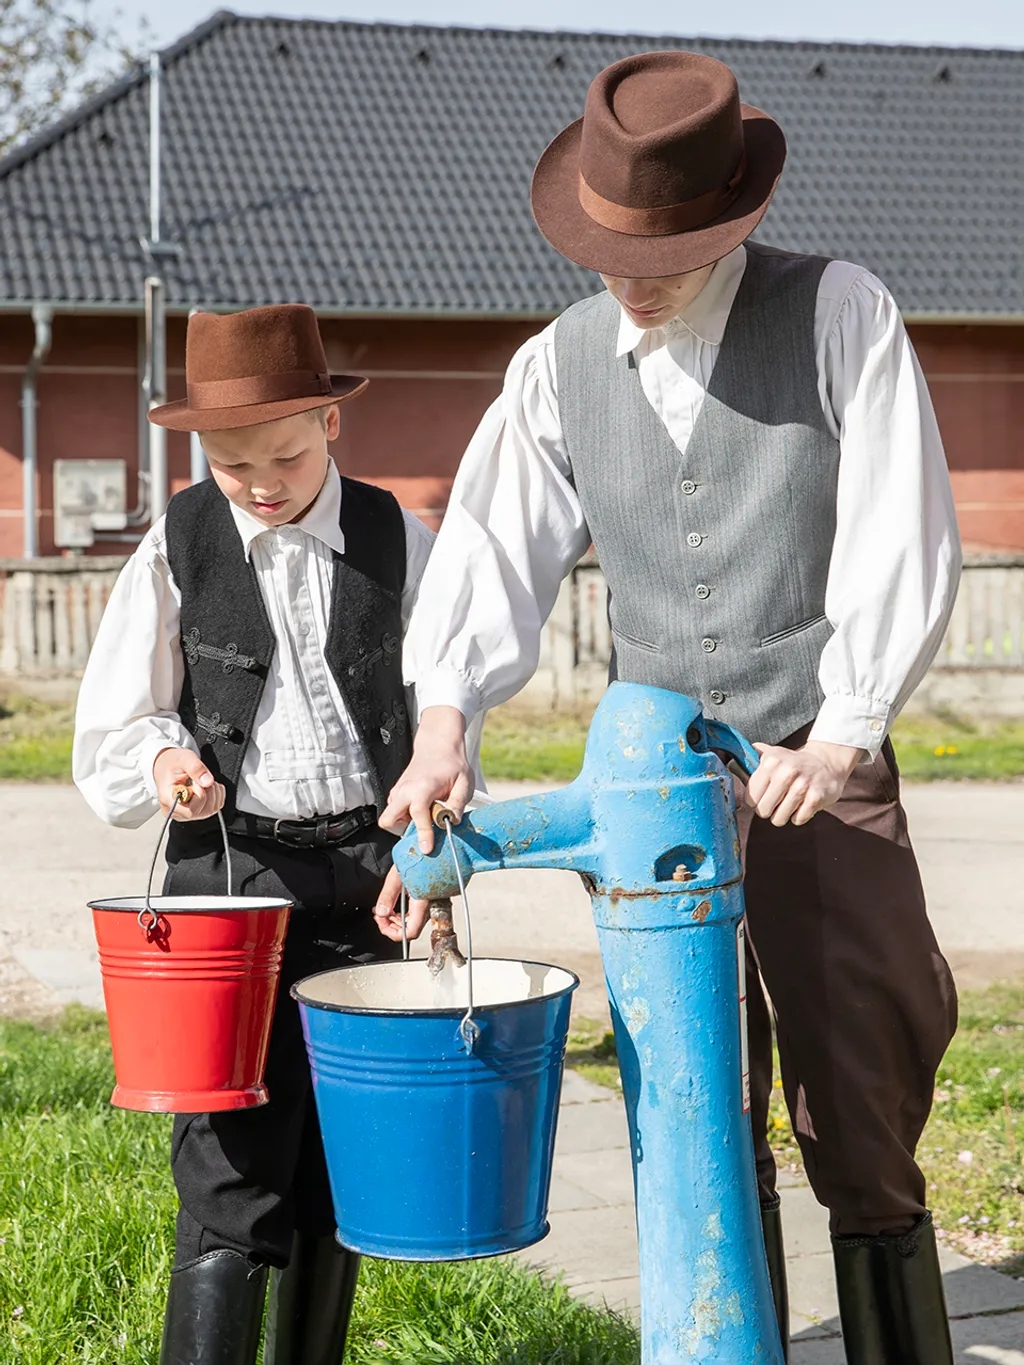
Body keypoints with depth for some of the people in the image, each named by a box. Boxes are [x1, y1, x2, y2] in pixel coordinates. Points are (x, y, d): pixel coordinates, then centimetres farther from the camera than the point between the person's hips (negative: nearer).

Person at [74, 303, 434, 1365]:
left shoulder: (395, 541, 2)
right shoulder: (178, 548, -1)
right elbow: (108, 736, 4)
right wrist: (163, 758, -17)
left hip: (366, 876, 2)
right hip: (230, 874, -2)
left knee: (341, 1162, 11)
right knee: (232, 1171, -11)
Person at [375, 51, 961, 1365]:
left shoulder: (839, 314, -4)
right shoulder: (558, 365, 6)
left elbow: (901, 539, -10)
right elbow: (494, 547, 0)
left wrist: (842, 732, -18)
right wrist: (442, 725, -15)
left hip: (821, 771, -3)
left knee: (858, 1100, 0)